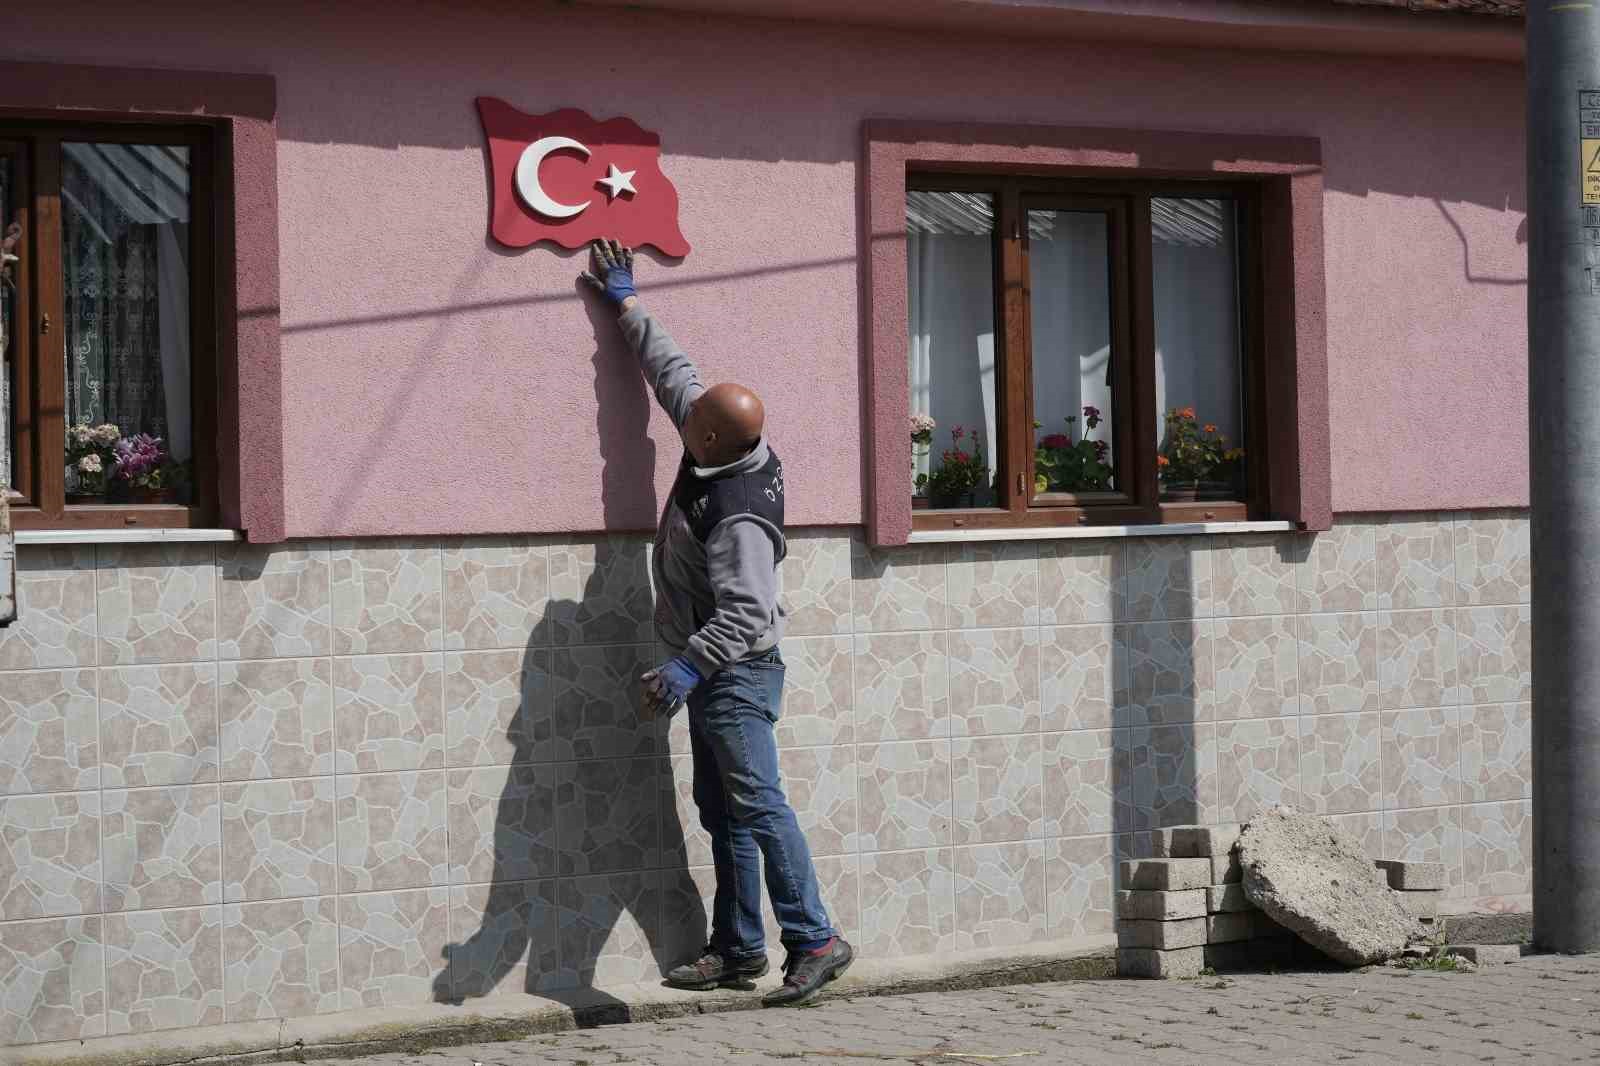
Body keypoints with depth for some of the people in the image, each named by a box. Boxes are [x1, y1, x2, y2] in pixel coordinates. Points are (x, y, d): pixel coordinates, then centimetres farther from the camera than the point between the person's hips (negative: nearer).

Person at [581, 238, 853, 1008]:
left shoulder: (739, 519, -27)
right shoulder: (721, 440, -1)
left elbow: (745, 613, -31)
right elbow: (670, 369, 12)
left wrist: (686, 670, -37)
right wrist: (626, 304, 18)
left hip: (736, 673, -10)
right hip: (717, 671, 10)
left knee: (757, 803, -13)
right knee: (722, 813, 12)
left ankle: (814, 940, -12)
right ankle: (737, 950, 17)